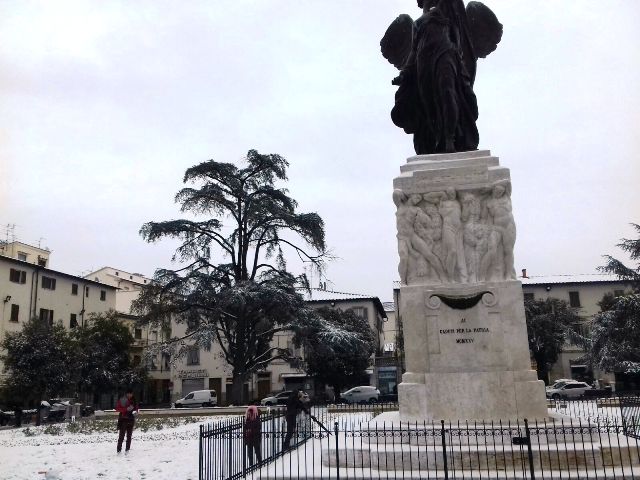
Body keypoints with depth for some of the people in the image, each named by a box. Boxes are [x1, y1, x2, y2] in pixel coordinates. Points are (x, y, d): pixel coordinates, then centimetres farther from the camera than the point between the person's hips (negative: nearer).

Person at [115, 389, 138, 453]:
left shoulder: (133, 401, 9)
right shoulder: (122, 400, -4)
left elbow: (136, 408, 19)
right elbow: (117, 408, -8)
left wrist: (135, 411, -4)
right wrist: (126, 409, -19)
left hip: (131, 420, 4)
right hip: (123, 419, -4)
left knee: (129, 436, 5)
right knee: (121, 436, -8)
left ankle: (127, 450, 11)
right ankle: (119, 450, -3)